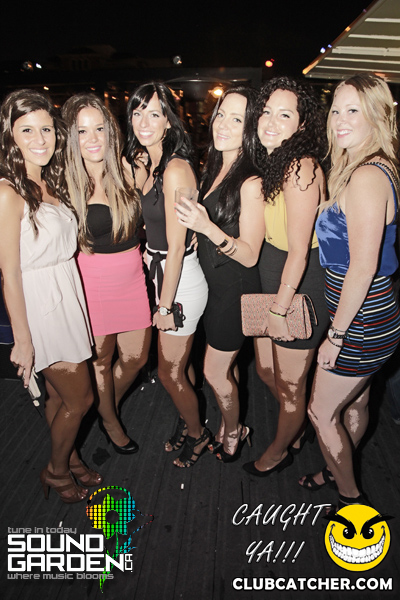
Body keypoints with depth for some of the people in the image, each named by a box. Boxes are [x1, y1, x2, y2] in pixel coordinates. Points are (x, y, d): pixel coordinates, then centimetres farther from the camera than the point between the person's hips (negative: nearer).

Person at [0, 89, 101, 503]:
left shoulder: (51, 182, 7)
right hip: (40, 304, -7)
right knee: (80, 397, 7)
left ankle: (67, 458, 41)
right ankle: (56, 471, 32)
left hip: (67, 296, 7)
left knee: (59, 394, 20)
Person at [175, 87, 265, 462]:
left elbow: (249, 255, -21)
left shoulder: (251, 182, -20)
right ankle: (228, 427, 42)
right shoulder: (215, 169, 6)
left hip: (236, 289, -7)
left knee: (215, 373, 7)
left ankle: (233, 431, 36)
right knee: (225, 367, 20)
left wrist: (207, 227, -34)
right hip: (214, 285, 7)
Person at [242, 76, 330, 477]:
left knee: (291, 384, 13)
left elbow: (298, 250, -22)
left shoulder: (301, 167, -21)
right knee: (266, 369, 24)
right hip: (270, 282, 9)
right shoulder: (269, 162, 7)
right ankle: (298, 429, 52)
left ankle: (280, 451, 41)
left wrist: (280, 309, -17)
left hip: (299, 291, -9)